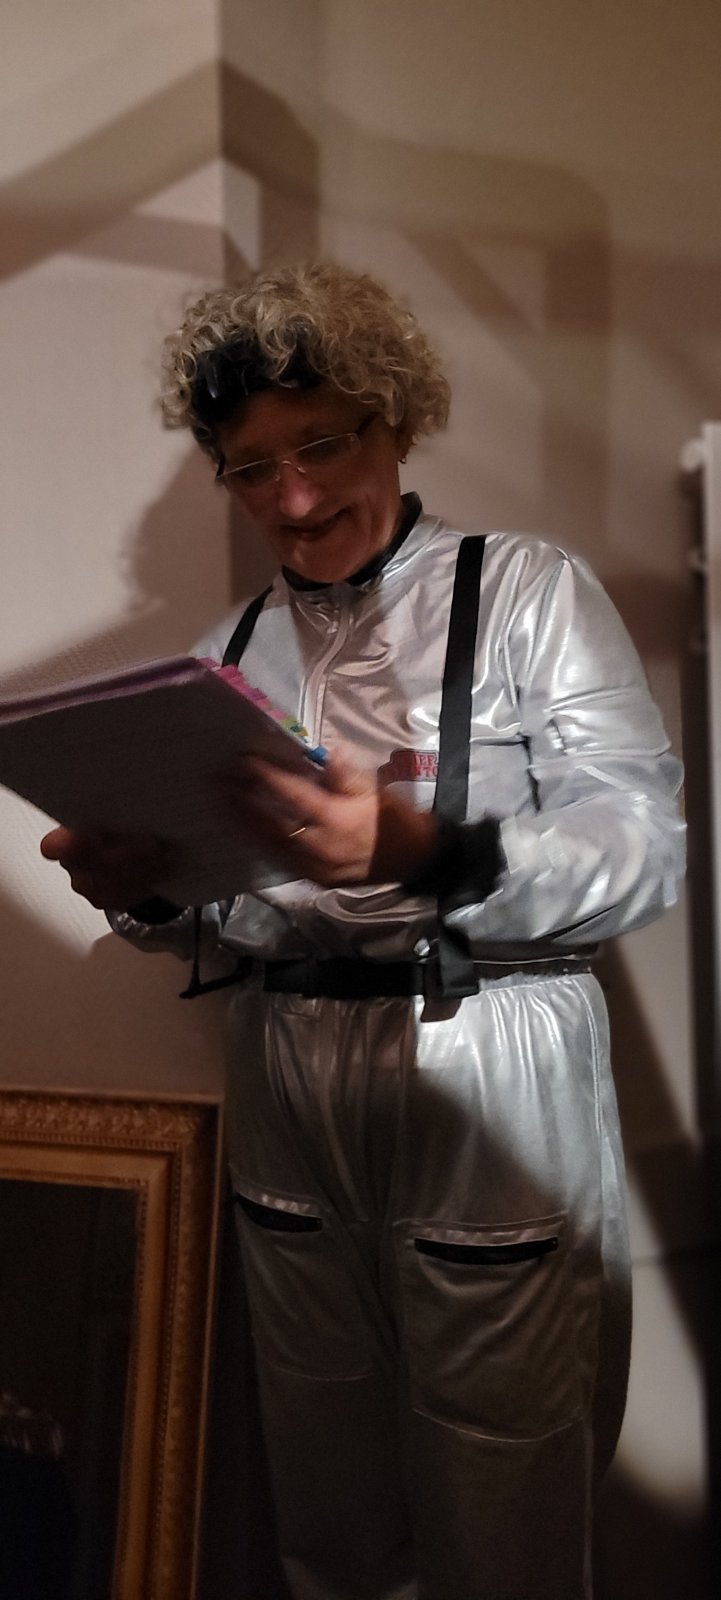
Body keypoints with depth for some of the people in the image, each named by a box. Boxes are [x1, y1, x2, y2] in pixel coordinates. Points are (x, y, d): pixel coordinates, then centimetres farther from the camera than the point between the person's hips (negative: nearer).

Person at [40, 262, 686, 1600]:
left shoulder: (529, 591, -2)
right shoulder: (235, 649, 12)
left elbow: (646, 851, -13)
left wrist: (425, 855, -28)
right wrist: (146, 894, -6)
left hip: (494, 1097, -4)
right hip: (291, 1103, 5)